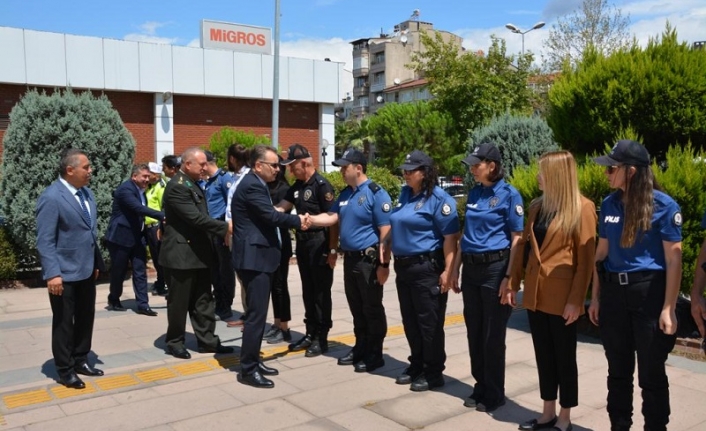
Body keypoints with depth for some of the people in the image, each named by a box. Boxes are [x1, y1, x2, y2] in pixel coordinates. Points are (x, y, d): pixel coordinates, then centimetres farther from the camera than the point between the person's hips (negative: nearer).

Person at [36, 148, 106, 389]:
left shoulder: (86, 192, 8)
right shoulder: (51, 198, -16)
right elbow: (45, 240, -19)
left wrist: (96, 262, 14)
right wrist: (53, 273, -24)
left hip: (86, 270, 8)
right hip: (64, 273, -8)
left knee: (86, 318, 17)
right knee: (63, 322, 6)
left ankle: (80, 360, 32)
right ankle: (65, 370, 19)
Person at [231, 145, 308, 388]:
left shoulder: (256, 184, 17)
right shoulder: (251, 185, -16)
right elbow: (272, 216, -19)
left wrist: (295, 220, 4)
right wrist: (298, 221, -5)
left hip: (259, 256, 11)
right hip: (254, 258, -11)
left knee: (258, 313, 15)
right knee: (256, 314, -7)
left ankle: (253, 361, 24)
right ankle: (247, 369, 1)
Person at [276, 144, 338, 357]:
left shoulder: (322, 185, -13)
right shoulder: (297, 186, 10)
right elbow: (280, 207, 6)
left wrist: (333, 250, -17)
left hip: (319, 244, -8)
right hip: (302, 243, 8)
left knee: (321, 292, 2)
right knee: (308, 290, 14)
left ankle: (321, 338, 11)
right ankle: (310, 334, 24)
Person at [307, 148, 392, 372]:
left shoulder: (376, 193, -14)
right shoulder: (345, 193, 11)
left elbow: (385, 231, -17)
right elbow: (332, 217, 10)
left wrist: (383, 264, -19)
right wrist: (309, 219, -8)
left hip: (369, 260, -8)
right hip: (350, 258, 8)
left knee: (372, 308, 2)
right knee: (356, 308, 16)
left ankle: (375, 354, 14)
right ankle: (360, 349, 29)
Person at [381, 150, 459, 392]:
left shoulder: (439, 198, -13)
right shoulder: (405, 194, 11)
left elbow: (450, 237, -18)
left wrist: (448, 271, -23)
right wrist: (386, 242, 13)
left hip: (427, 269, -8)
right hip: (403, 267, 8)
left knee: (430, 323, 2)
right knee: (410, 322, 16)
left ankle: (433, 373, 15)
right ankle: (416, 366, 31)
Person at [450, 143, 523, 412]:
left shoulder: (509, 194, -9)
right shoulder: (474, 193, 9)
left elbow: (517, 239, -11)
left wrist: (510, 277, -16)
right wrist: (456, 267, 12)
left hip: (495, 268, -6)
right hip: (471, 269, 7)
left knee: (493, 335, 3)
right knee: (474, 332, 13)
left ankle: (495, 394, 17)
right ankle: (481, 387, 28)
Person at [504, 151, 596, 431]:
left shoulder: (582, 208, -9)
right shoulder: (537, 206, 10)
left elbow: (586, 259, -11)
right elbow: (524, 246, 13)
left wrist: (576, 300, -15)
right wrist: (512, 283, 9)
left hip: (562, 297, -6)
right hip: (535, 294, 6)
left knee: (563, 357, 7)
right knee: (543, 356, 13)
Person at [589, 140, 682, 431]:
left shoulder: (664, 205, -10)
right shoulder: (609, 204, 5)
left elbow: (673, 259, -10)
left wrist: (669, 308, -14)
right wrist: (596, 297, 10)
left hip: (649, 293, -5)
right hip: (613, 292, 5)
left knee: (651, 374, 7)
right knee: (618, 371, 16)